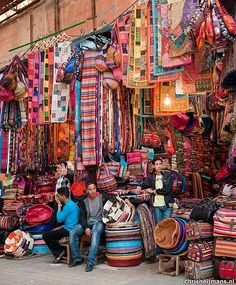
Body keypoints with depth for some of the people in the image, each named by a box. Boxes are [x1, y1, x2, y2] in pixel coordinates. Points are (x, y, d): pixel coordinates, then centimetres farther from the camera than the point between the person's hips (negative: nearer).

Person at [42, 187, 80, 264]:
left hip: (68, 230, -11)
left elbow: (59, 219, -15)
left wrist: (59, 205, -9)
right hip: (70, 229, 11)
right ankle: (58, 255, 13)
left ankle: (60, 252, 2)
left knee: (46, 236, -11)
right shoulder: (72, 204, 14)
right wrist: (60, 227, 15)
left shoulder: (68, 206, -18)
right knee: (50, 234, 21)